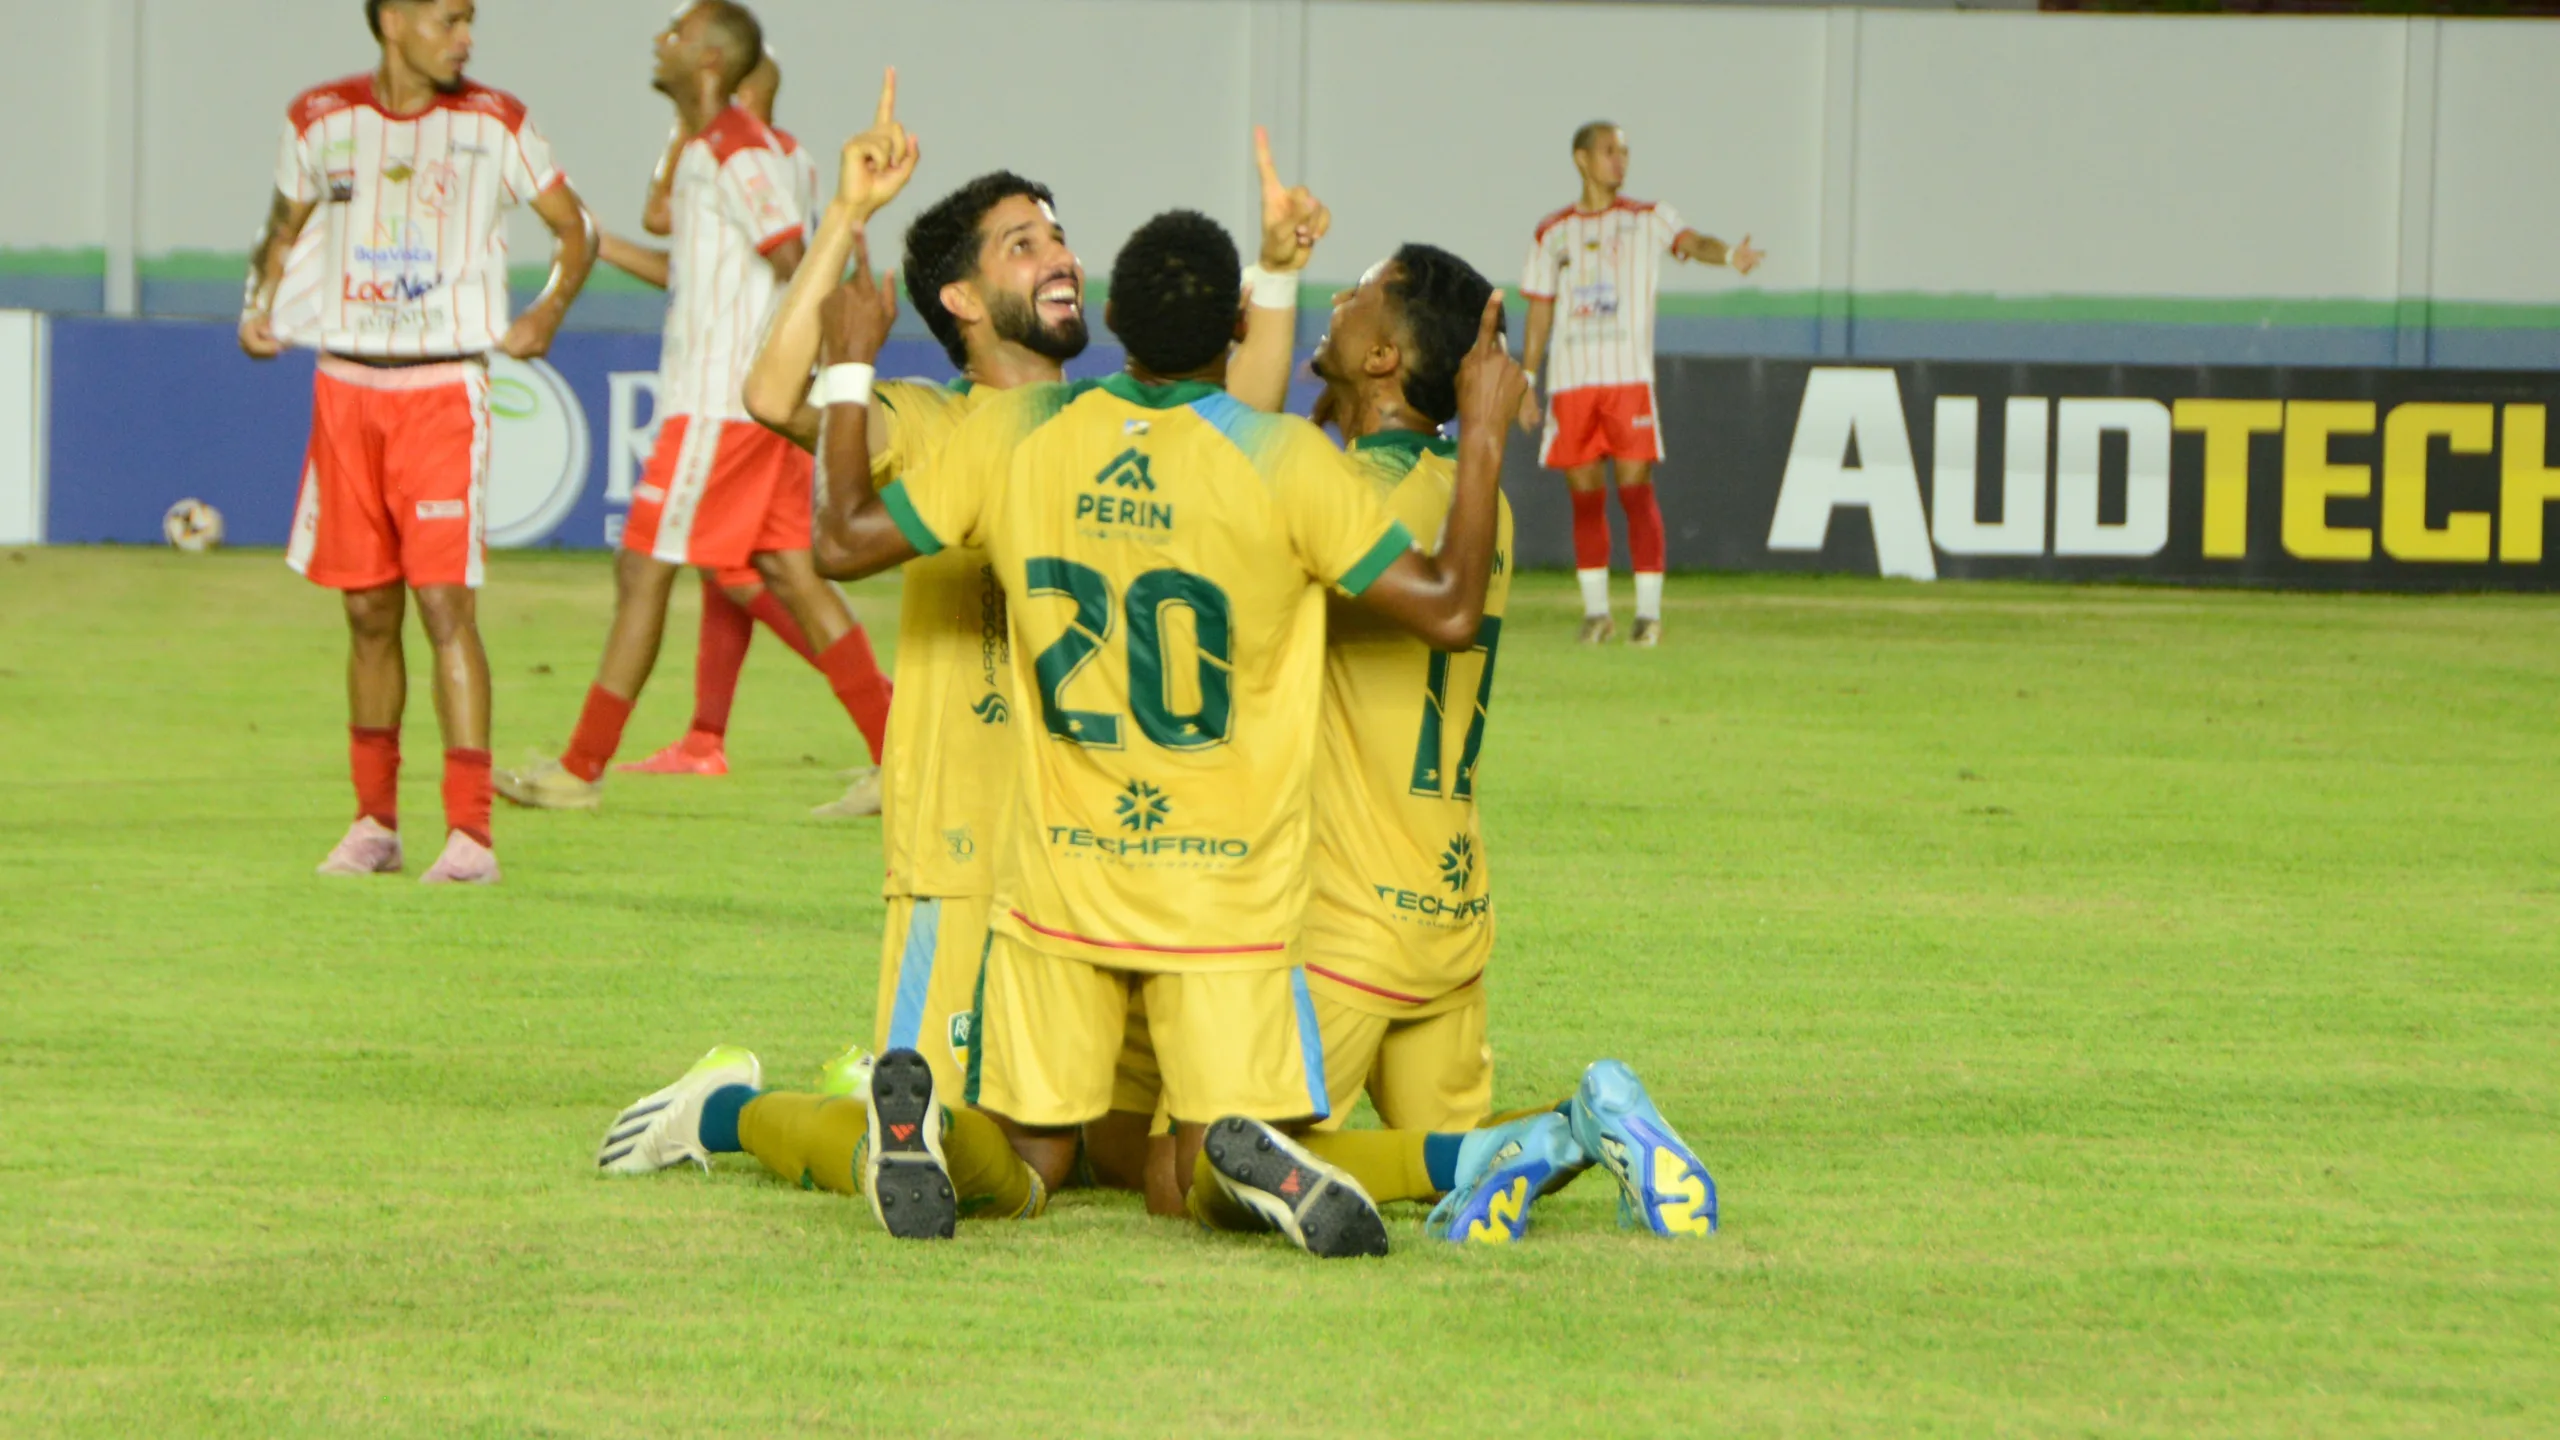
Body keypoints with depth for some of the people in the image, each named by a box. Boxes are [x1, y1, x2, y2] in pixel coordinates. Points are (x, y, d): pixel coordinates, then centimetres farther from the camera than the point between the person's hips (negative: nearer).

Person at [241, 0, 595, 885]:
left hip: (443, 388, -3)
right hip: (346, 382, 3)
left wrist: (550, 310, -9)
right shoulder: (321, 120, 5)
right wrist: (259, 306, 2)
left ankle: (470, 831, -12)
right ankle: (374, 822, 18)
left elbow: (574, 226, 7)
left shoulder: (493, 124, -1)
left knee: (444, 600, -12)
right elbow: (285, 227, 19)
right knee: (368, 610, 8)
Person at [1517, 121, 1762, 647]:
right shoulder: (1554, 233, 13)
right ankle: (1596, 611, 11)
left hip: (1629, 376, -2)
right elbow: (1539, 311, 16)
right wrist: (1524, 382, 11)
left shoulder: (1648, 219, 6)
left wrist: (1728, 254, -36)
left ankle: (1648, 612, -5)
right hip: (1570, 381, 3)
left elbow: (1690, 241, -14)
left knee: (1636, 489, -8)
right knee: (1585, 495, 4)